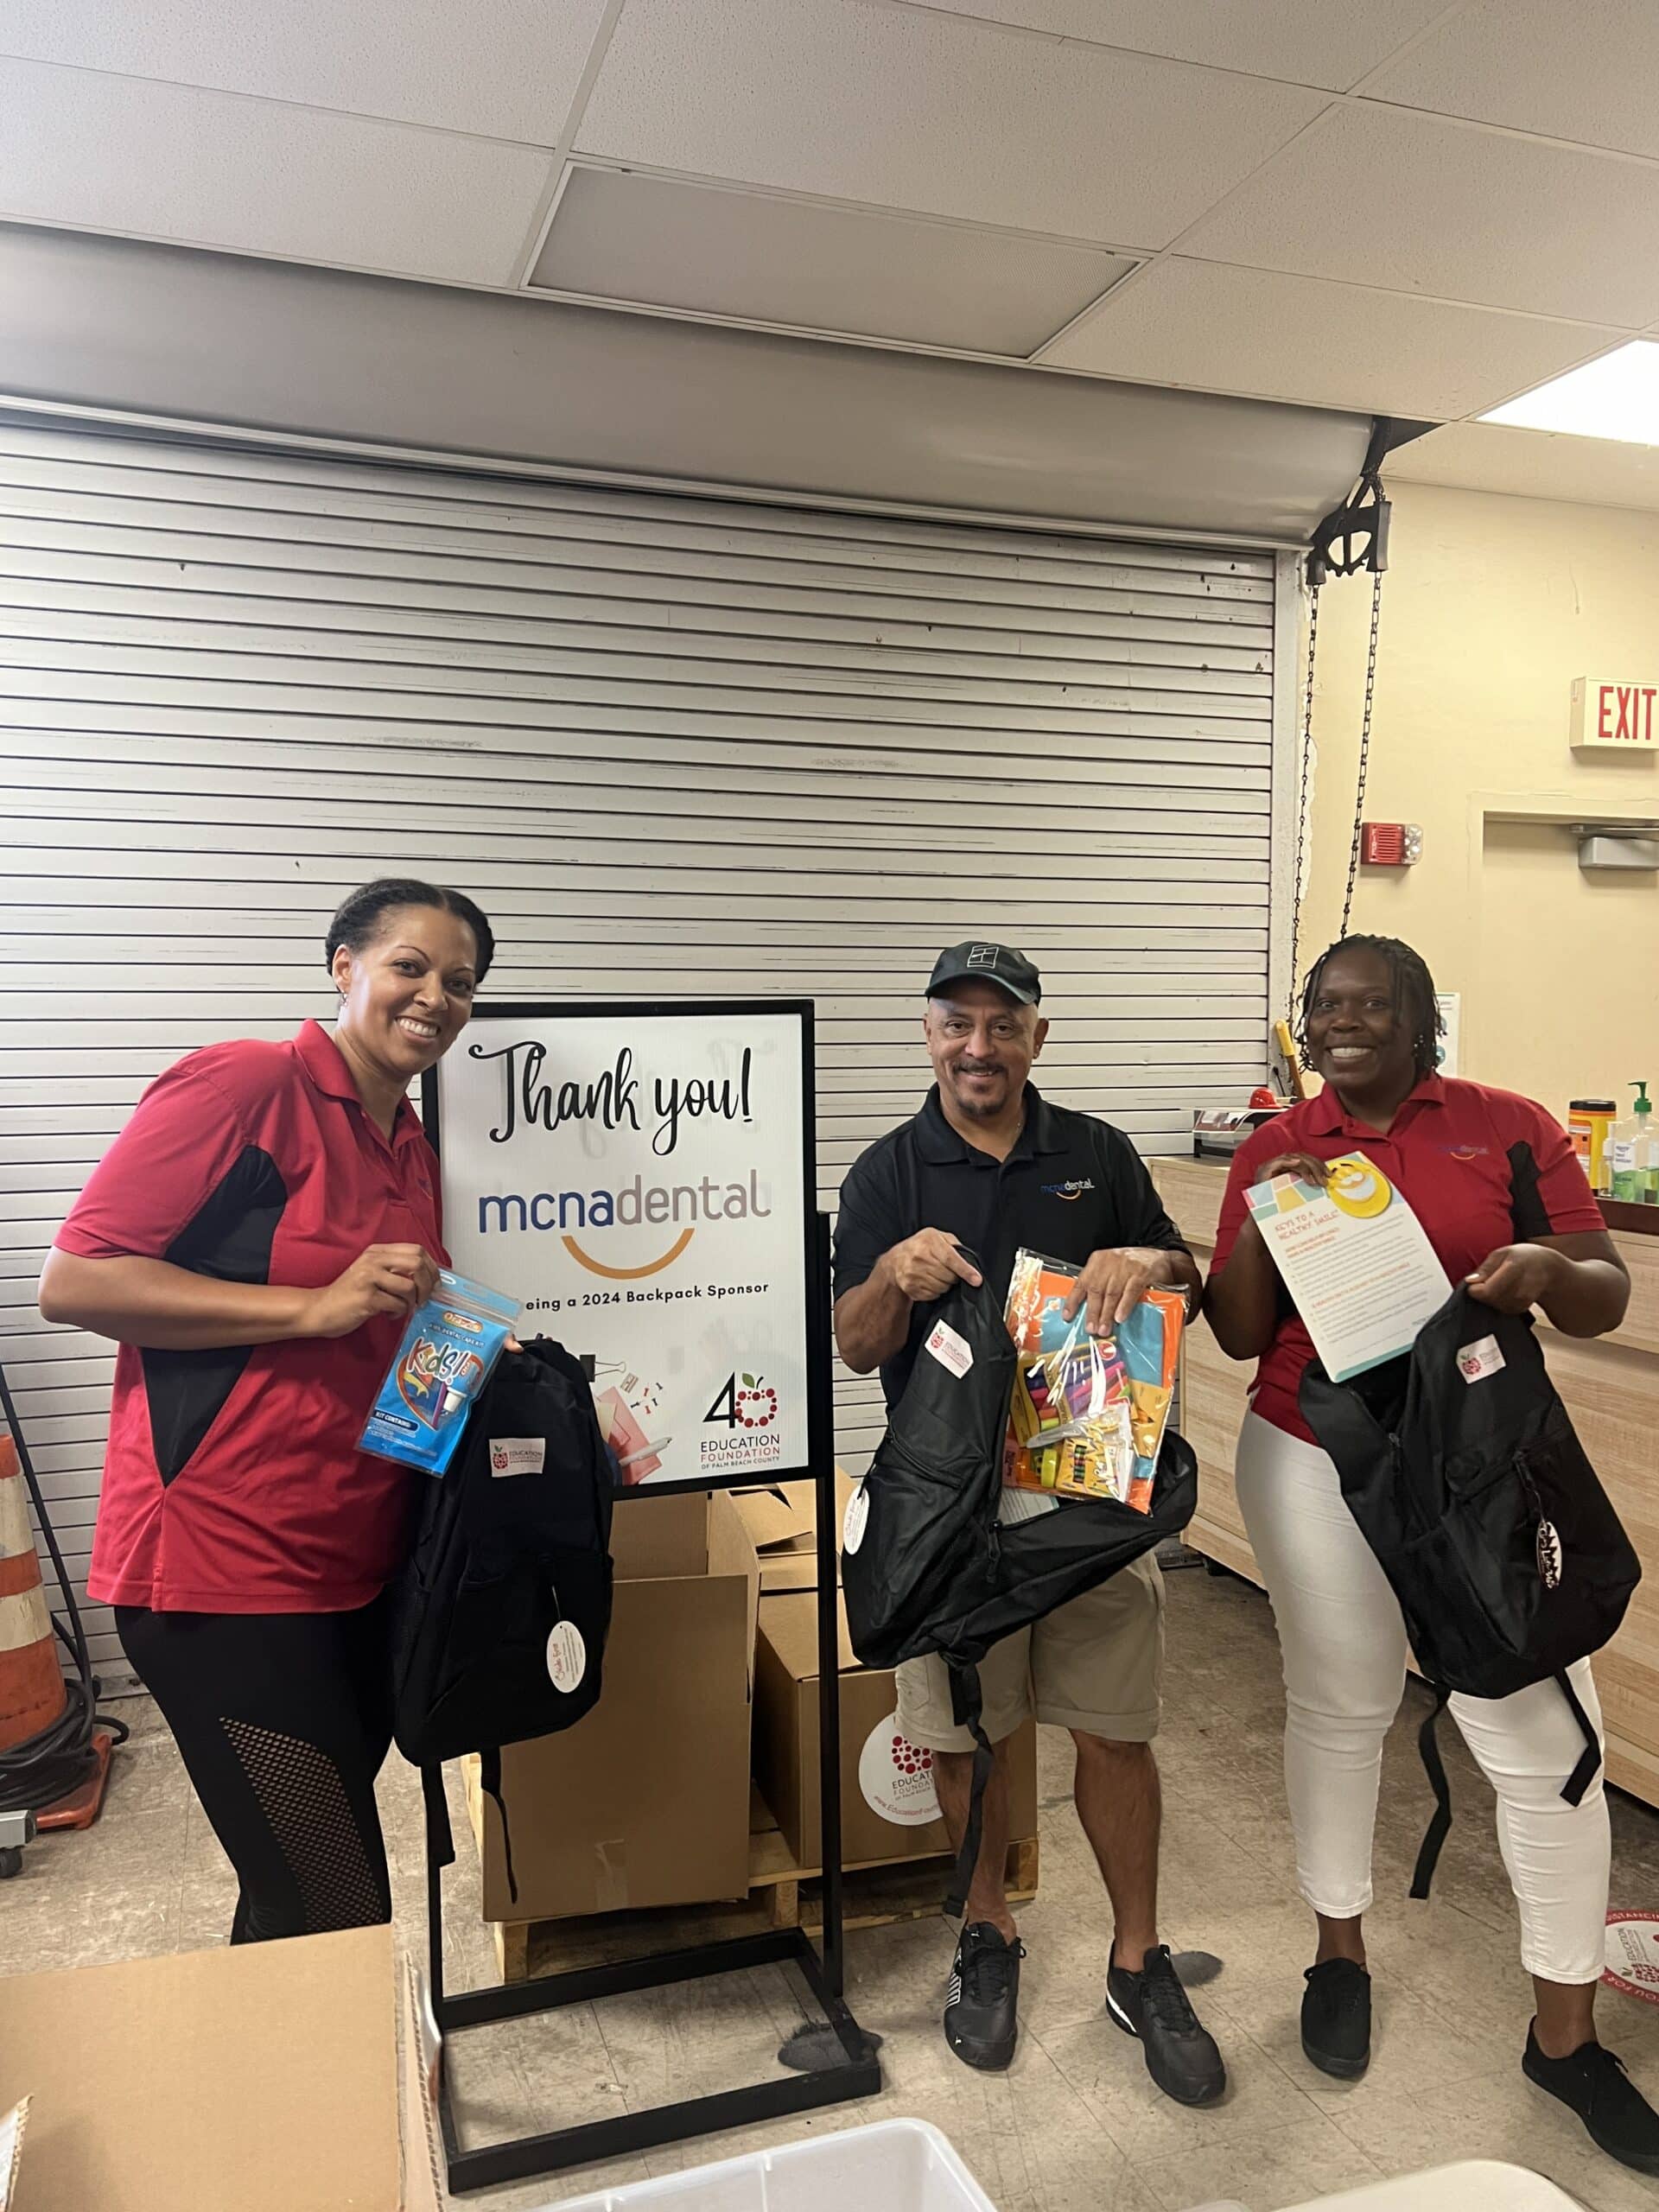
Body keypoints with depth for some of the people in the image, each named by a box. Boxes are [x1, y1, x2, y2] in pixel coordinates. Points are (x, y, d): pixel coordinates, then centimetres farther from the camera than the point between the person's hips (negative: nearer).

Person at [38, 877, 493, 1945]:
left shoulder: (416, 1151, 12)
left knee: (304, 1896, 21)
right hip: (227, 1572, -8)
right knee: (338, 1922, 0)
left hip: (356, 1567, 8)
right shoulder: (246, 1085, -12)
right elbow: (74, 1280, -17)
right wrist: (315, 1305, -22)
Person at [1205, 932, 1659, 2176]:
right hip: (1319, 1469, 1)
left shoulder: (1511, 1128, -2)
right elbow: (1239, 1336, 1)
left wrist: (1547, 1268, -24)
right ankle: (1342, 1950, 39)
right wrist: (1259, 1223, -16)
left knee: (1546, 1742, 3)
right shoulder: (1274, 1153, 2)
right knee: (1341, 1708, 15)